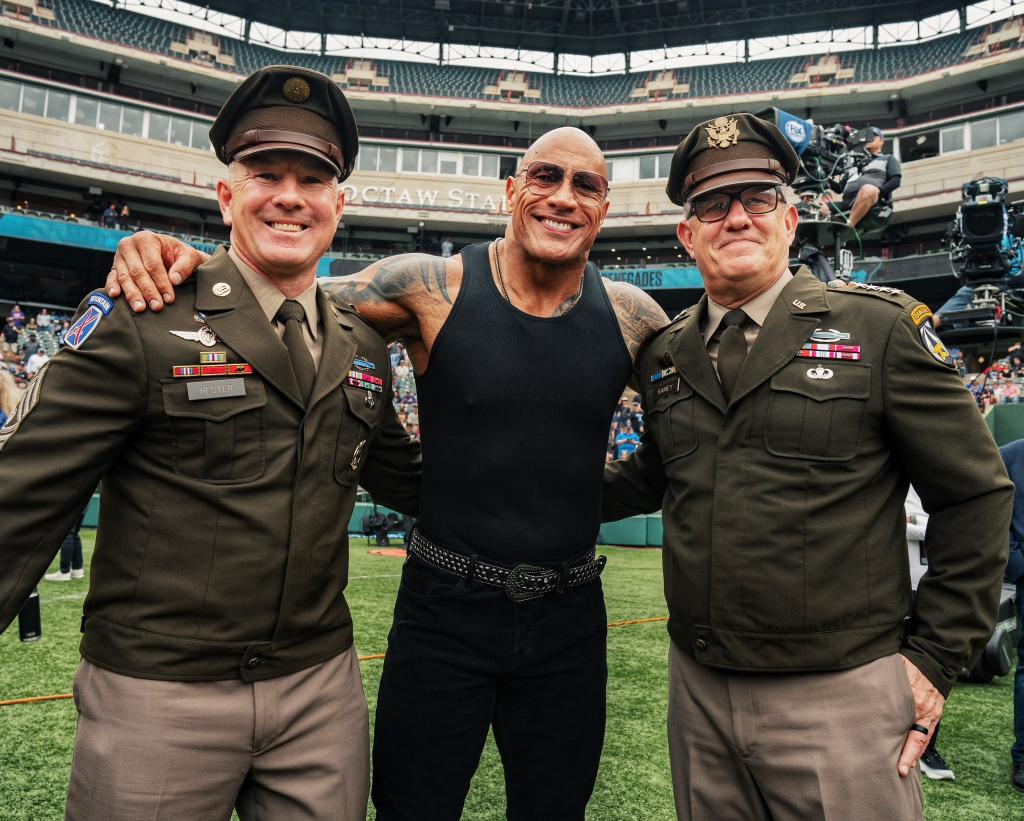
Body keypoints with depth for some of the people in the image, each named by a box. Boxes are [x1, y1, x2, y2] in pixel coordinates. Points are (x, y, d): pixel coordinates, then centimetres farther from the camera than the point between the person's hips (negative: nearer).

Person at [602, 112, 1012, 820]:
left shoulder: (880, 326, -7)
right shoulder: (665, 354, 6)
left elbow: (975, 494, -4)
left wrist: (937, 657, -5)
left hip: (840, 700, -4)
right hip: (698, 689, 4)